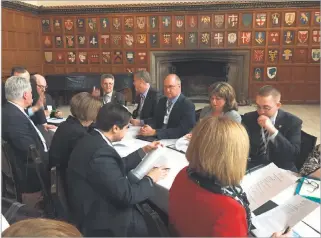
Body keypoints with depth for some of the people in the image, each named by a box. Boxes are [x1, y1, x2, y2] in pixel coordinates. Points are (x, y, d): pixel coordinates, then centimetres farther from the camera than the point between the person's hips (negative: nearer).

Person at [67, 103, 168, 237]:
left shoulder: (93, 140, 0)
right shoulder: (100, 152, -29)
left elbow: (119, 166, 12)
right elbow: (126, 195, -25)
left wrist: (144, 150, 17)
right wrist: (150, 179, -9)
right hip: (102, 220, -9)